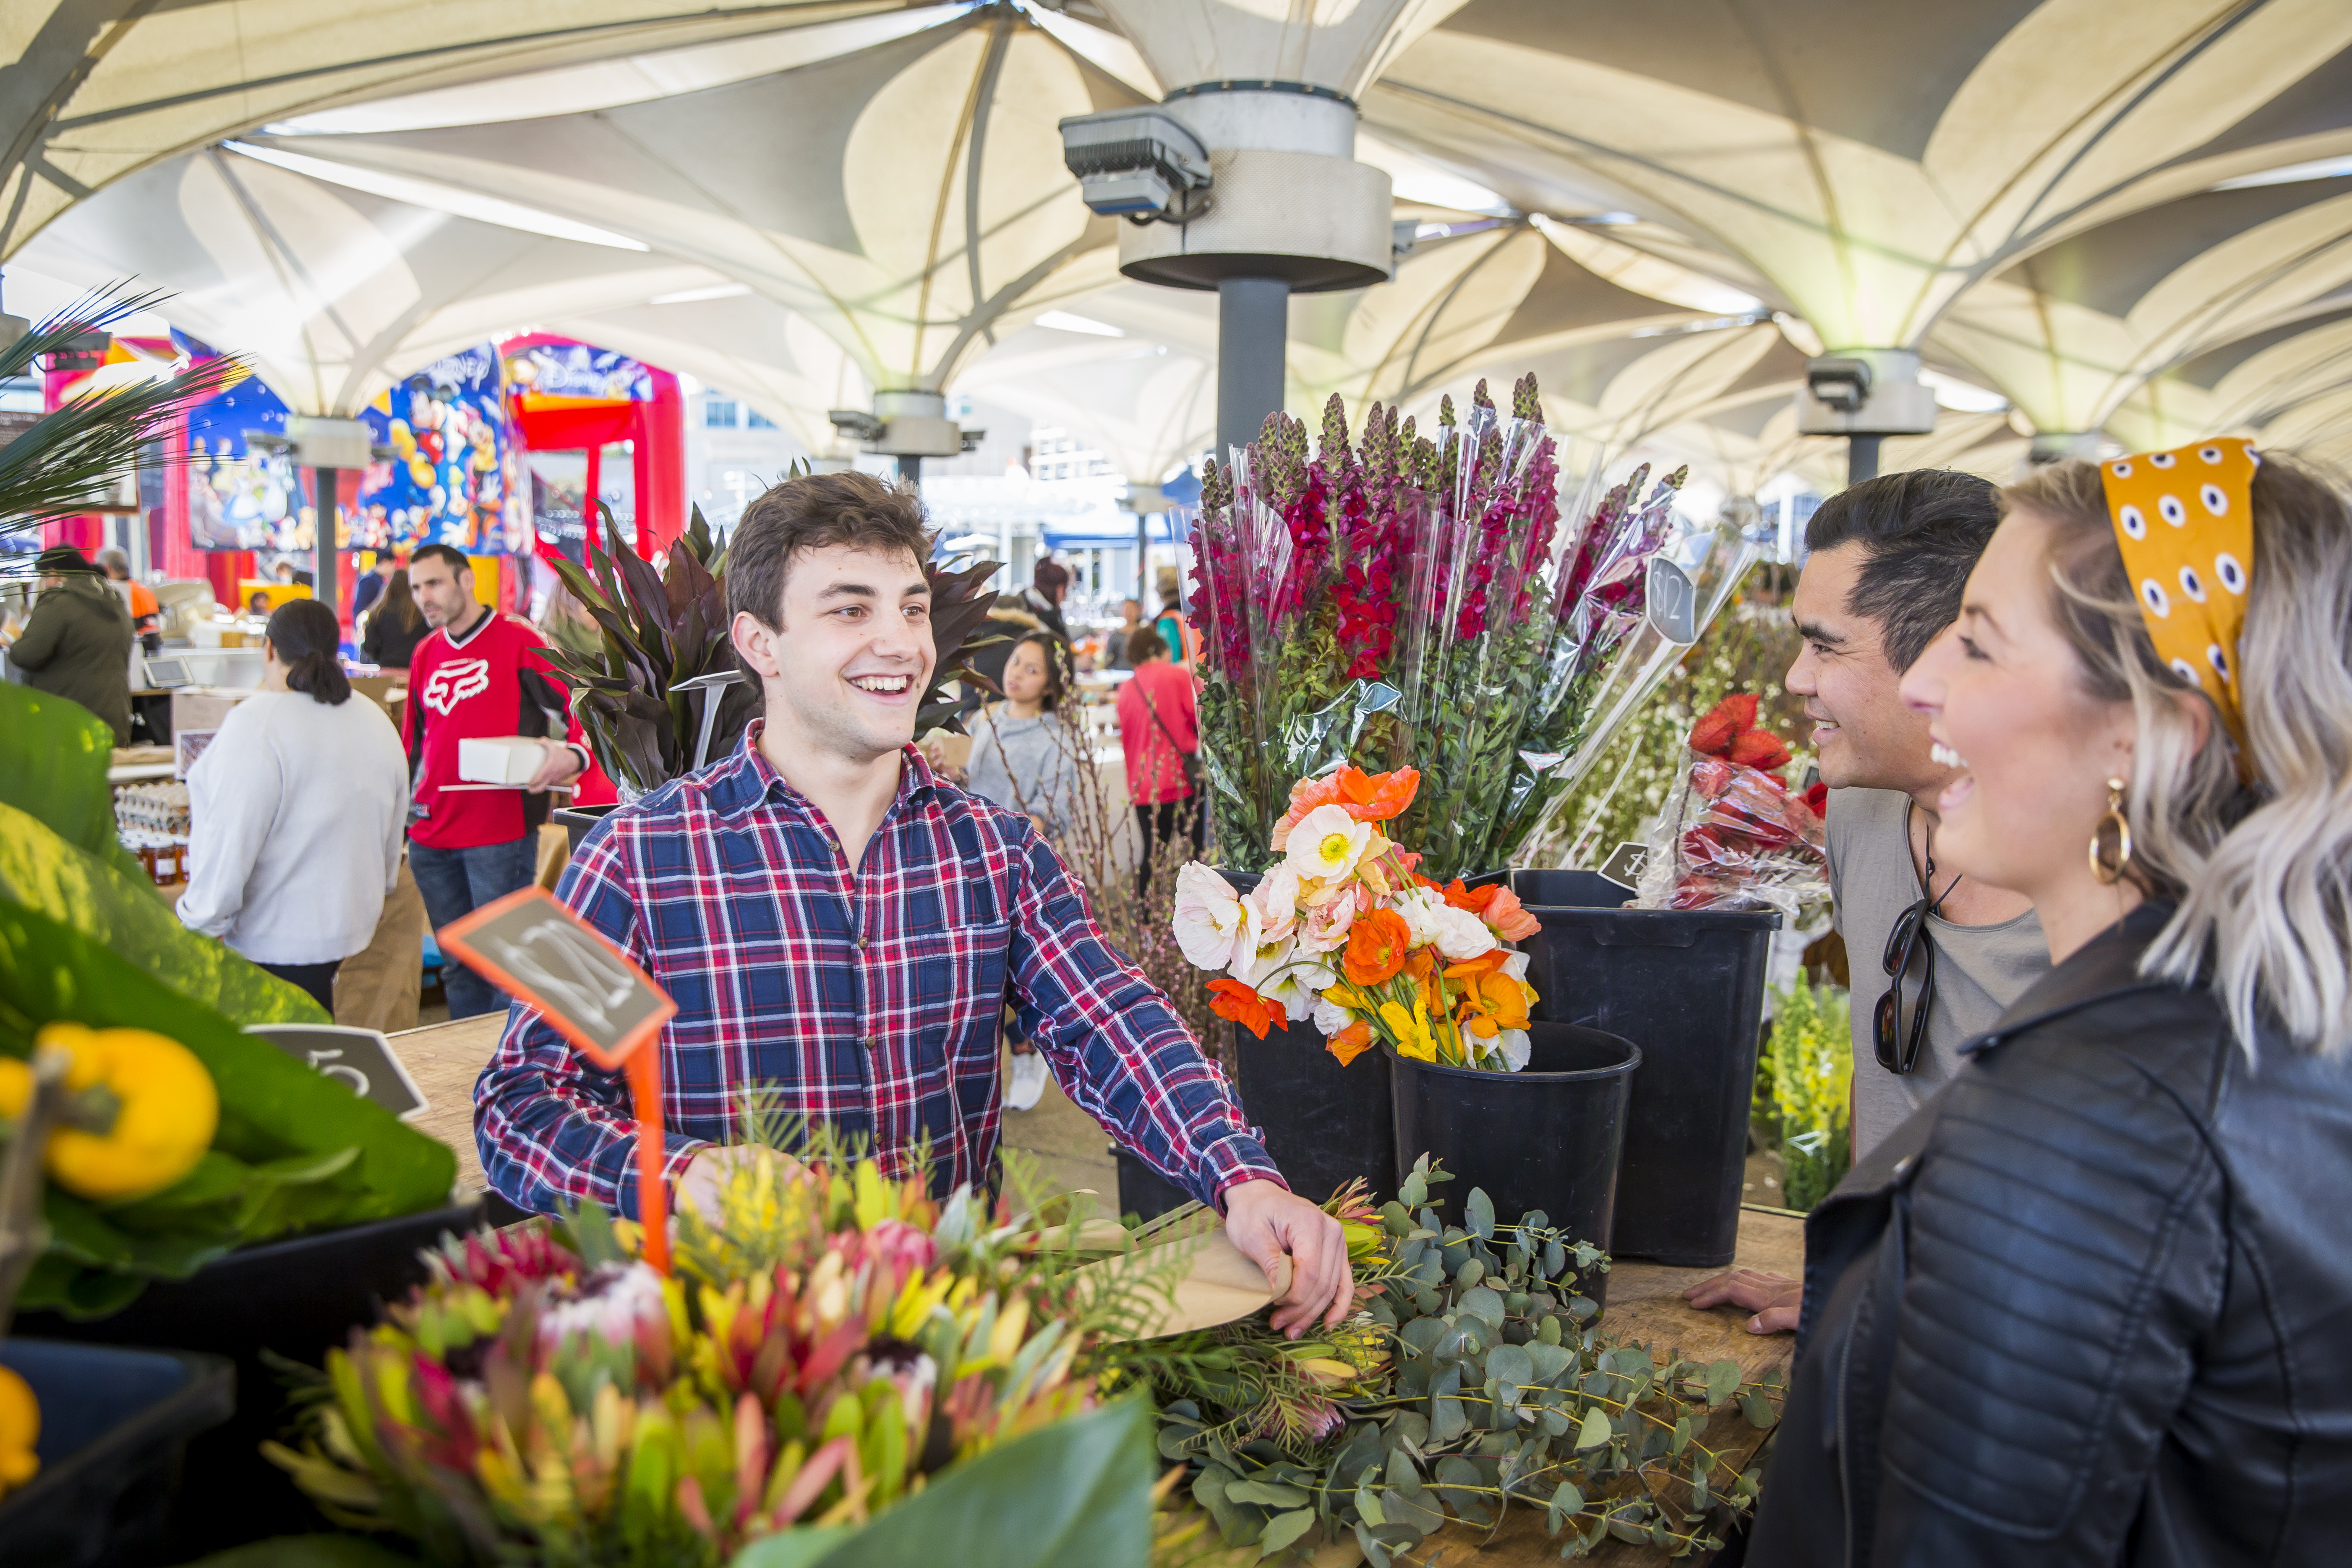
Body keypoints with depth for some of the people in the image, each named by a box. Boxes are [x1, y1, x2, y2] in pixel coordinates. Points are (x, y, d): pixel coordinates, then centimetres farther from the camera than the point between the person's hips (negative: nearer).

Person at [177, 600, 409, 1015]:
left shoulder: (256, 725, -17)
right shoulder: (377, 722, 7)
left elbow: (229, 845, -20)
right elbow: (391, 846, 16)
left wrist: (199, 925, -10)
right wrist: (372, 897, 29)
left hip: (274, 940, -7)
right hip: (345, 923, 7)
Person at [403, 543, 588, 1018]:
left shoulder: (517, 640, -6)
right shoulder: (426, 654, 14)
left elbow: (580, 710, -11)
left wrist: (572, 756, -30)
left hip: (499, 832, -7)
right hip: (431, 835, 7)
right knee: (459, 963, 15)